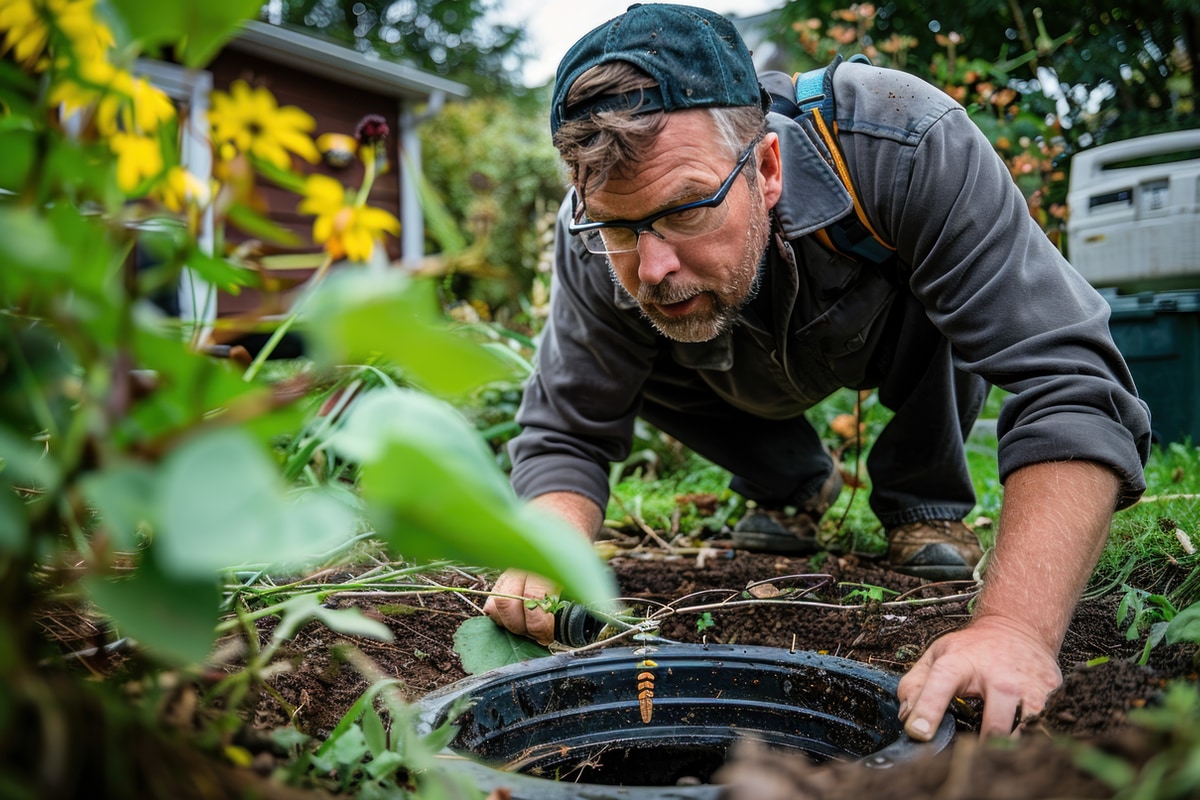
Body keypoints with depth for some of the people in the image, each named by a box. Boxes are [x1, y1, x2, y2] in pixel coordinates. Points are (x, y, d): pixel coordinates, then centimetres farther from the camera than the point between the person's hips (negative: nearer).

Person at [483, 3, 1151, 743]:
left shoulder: (906, 148, -44)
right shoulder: (596, 245, -34)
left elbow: (1071, 385, -47)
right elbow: (566, 435, -25)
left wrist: (1018, 627, -59)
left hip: (900, 339, -2)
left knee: (948, 309, -32)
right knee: (641, 361, -20)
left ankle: (924, 496, -3)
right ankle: (792, 484, 7)